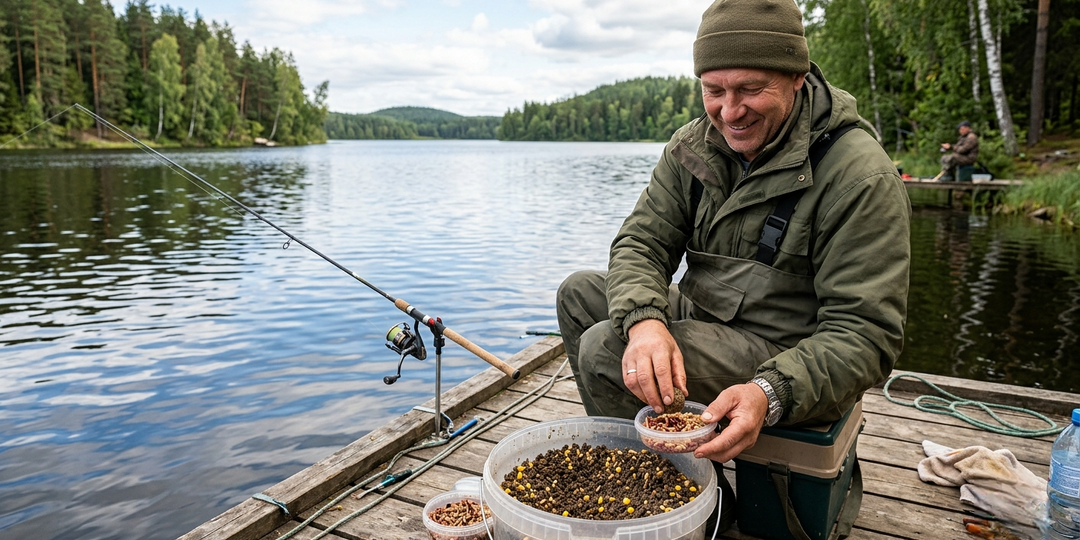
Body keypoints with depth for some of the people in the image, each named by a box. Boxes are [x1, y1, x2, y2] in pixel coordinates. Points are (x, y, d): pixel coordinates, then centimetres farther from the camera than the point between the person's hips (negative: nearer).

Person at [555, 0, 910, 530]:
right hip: (700, 316, 7)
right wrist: (645, 320, -29)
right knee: (579, 293, 6)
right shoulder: (692, 146, -2)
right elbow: (641, 242, -6)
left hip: (793, 357, -7)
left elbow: (866, 333, -24)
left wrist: (770, 393, -41)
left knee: (604, 349, -22)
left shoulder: (860, 177, -22)